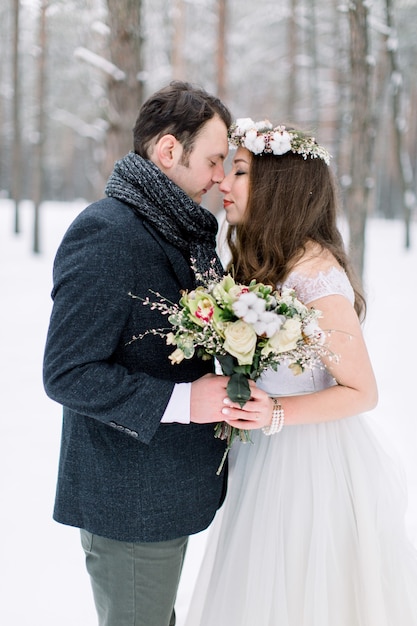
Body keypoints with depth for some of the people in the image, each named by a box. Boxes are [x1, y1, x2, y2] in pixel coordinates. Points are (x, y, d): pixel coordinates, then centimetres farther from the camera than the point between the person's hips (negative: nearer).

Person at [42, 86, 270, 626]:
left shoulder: (179, 231, 8)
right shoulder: (104, 233, -22)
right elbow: (67, 374, -25)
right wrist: (180, 401, -27)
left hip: (168, 492, 9)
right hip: (131, 502, -9)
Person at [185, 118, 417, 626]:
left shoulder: (317, 277, -22)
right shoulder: (258, 263, 5)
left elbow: (362, 392, -17)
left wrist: (275, 413, -26)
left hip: (313, 466, -8)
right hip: (263, 460, 8)